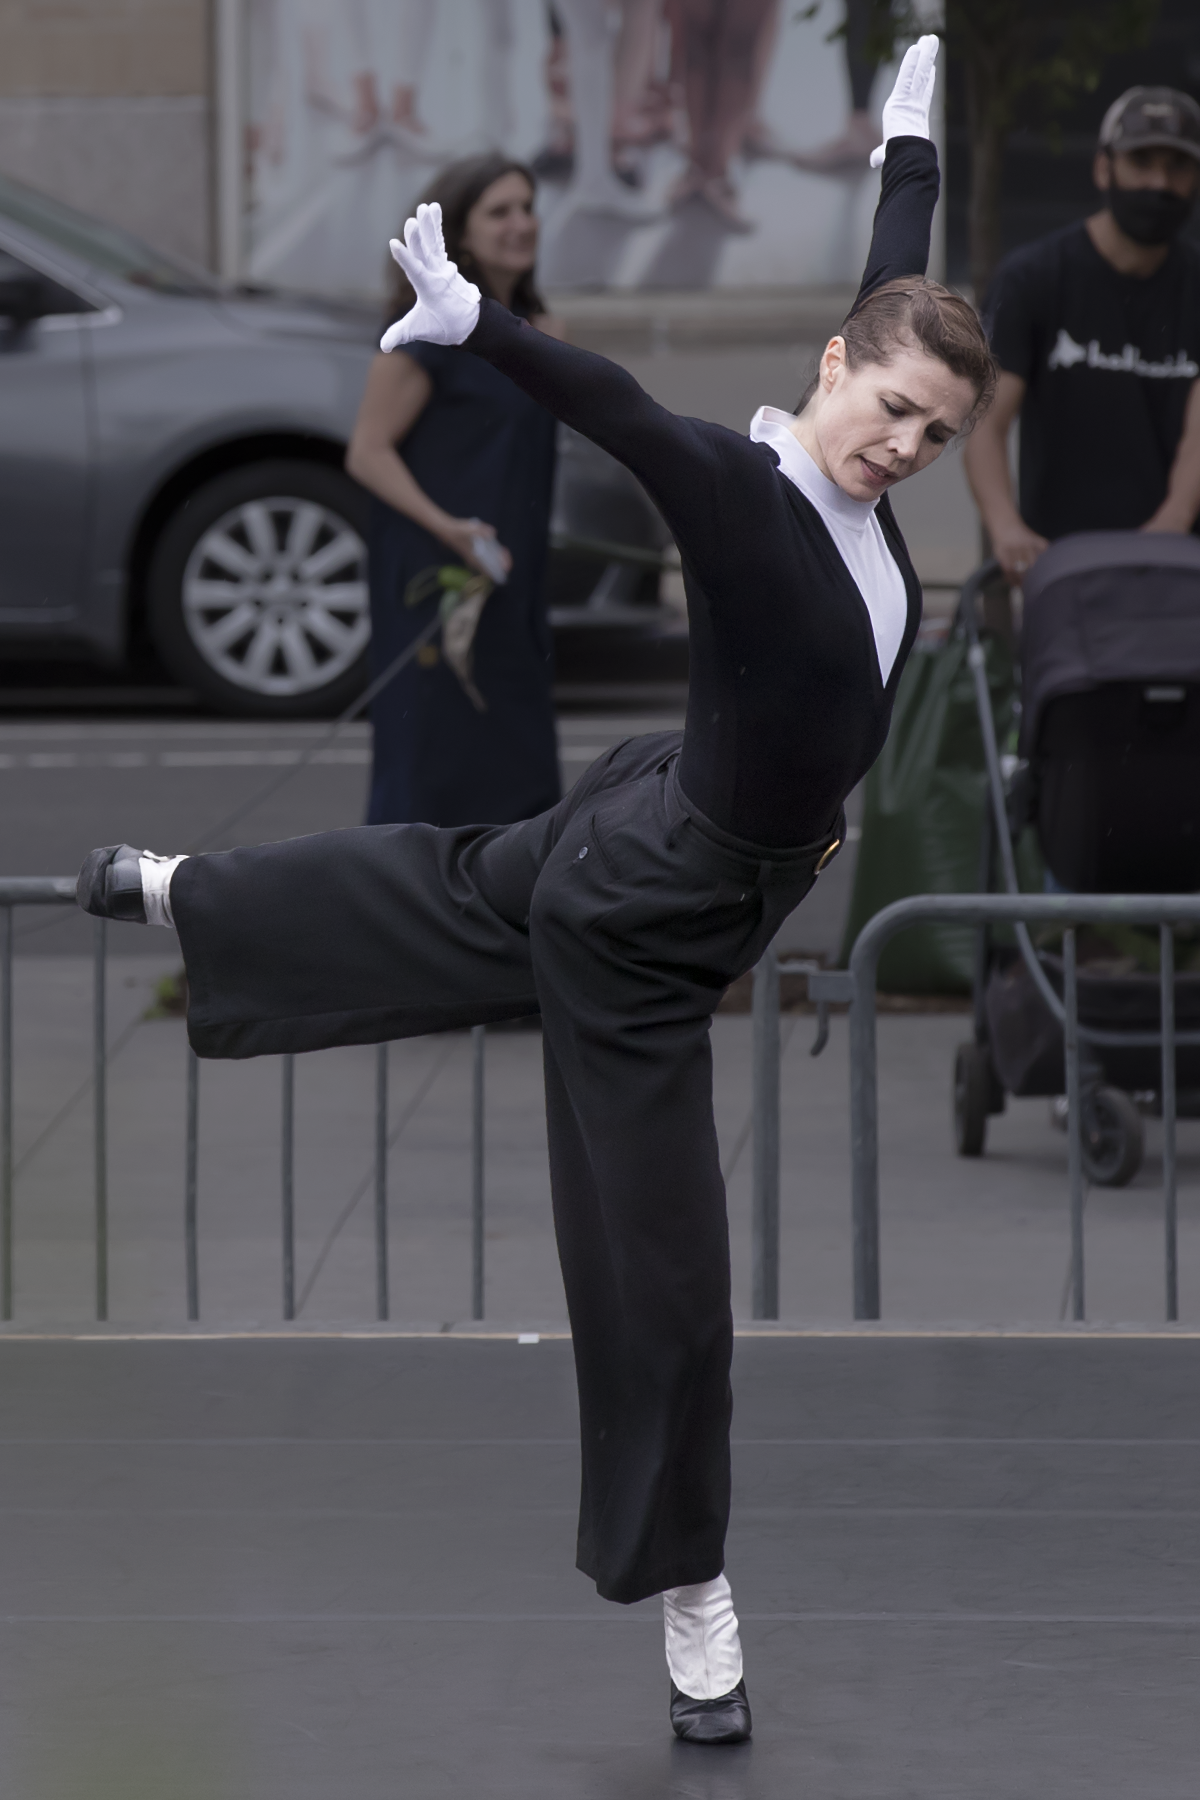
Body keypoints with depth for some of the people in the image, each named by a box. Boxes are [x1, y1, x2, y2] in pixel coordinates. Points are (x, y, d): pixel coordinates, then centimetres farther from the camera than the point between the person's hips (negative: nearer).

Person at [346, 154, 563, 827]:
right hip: (437, 579, -9)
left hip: (508, 584, 9)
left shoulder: (526, 324, 11)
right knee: (430, 767, -5)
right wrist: (446, 526, -26)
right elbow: (368, 452, -17)